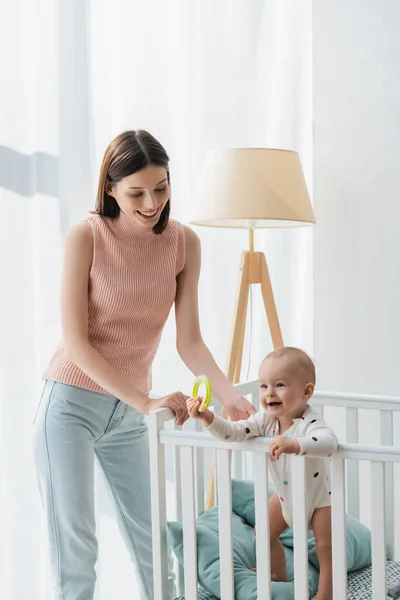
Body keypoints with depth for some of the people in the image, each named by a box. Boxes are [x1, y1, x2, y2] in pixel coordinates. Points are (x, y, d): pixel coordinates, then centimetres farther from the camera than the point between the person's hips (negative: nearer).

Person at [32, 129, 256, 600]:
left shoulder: (183, 242, -4)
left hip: (129, 412, 4)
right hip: (71, 405, -4)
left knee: (152, 544, 13)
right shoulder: (86, 238, -16)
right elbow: (77, 343, -18)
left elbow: (189, 340, -5)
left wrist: (229, 393, -22)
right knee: (75, 552, -1)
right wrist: (147, 402, -26)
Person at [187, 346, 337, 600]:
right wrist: (208, 417, -40)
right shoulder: (265, 419, -16)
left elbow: (329, 441, -57)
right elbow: (234, 432, -23)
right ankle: (279, 577, 37)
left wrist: (293, 444, -73)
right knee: (264, 532, 16)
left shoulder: (309, 423, -37)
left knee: (326, 547, -5)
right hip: (286, 494, 7)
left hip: (319, 496, -7)